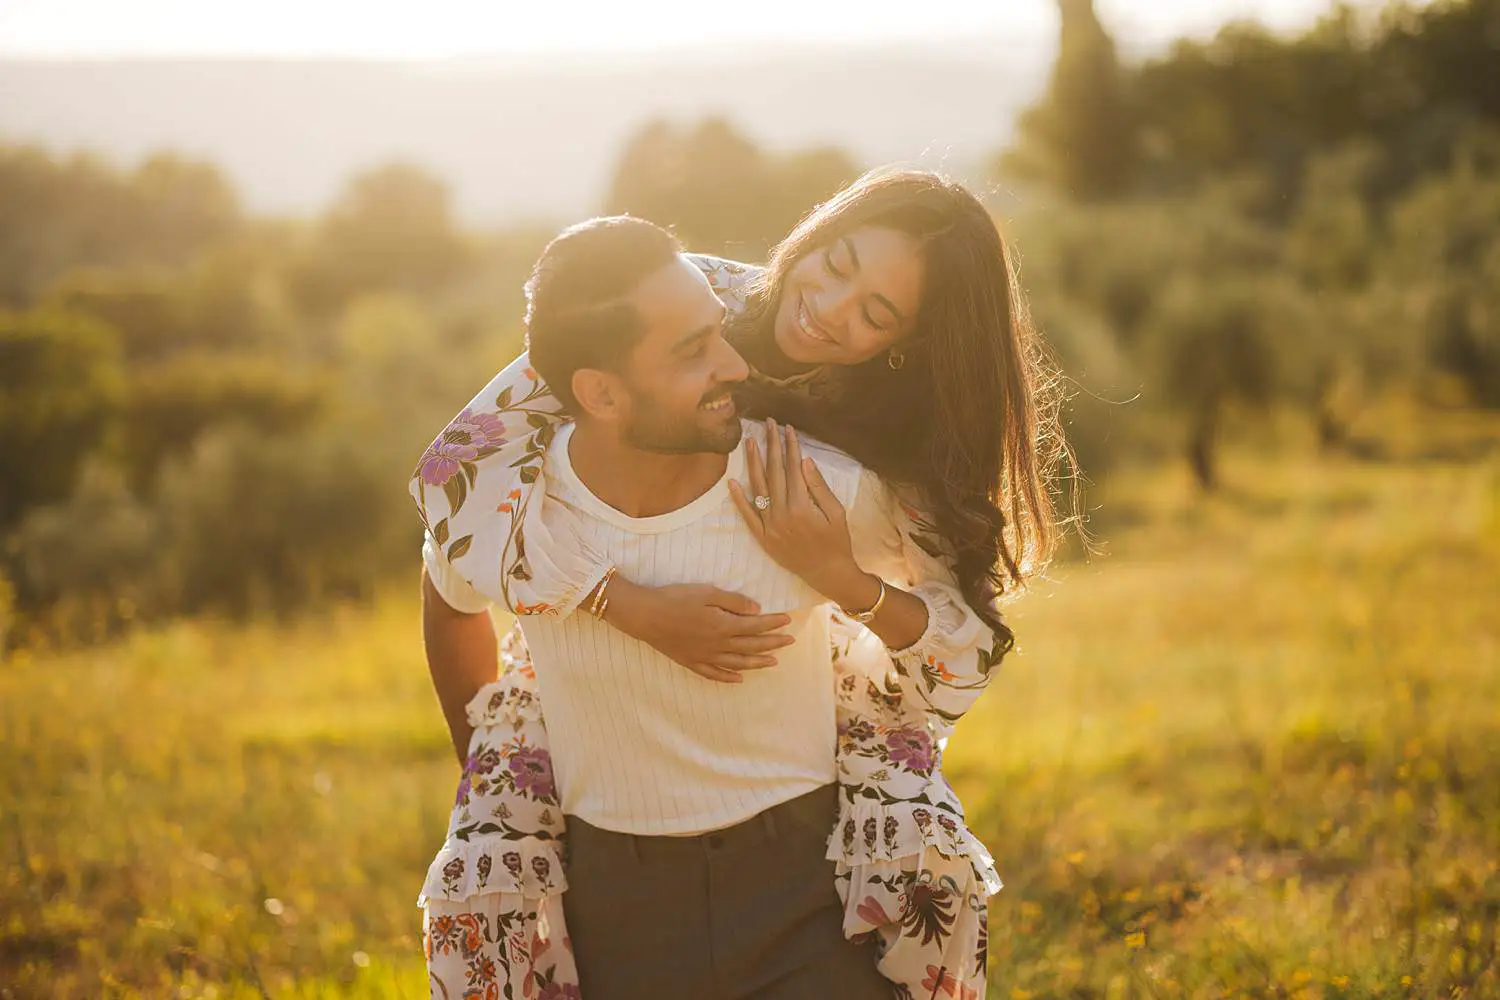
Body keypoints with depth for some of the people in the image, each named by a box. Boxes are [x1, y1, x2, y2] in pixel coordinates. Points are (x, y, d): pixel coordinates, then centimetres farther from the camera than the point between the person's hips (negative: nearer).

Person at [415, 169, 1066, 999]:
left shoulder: (901, 449, -19)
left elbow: (962, 670, -22)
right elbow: (458, 465, -30)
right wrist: (634, 606, -41)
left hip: (787, 666, 1)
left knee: (927, 869, -24)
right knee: (485, 889, -24)